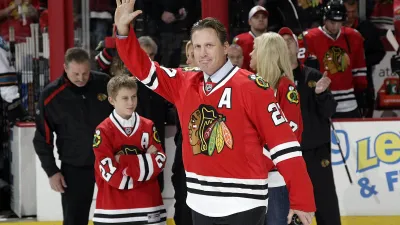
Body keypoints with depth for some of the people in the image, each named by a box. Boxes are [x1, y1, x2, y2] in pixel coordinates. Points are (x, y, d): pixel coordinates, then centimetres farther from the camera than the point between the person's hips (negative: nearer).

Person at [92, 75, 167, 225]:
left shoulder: (148, 127, 5)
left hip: (147, 205, 3)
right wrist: (144, 162, -10)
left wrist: (123, 161, -12)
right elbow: (110, 172, -13)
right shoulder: (103, 131, -6)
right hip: (113, 209, -3)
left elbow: (160, 161, -5)